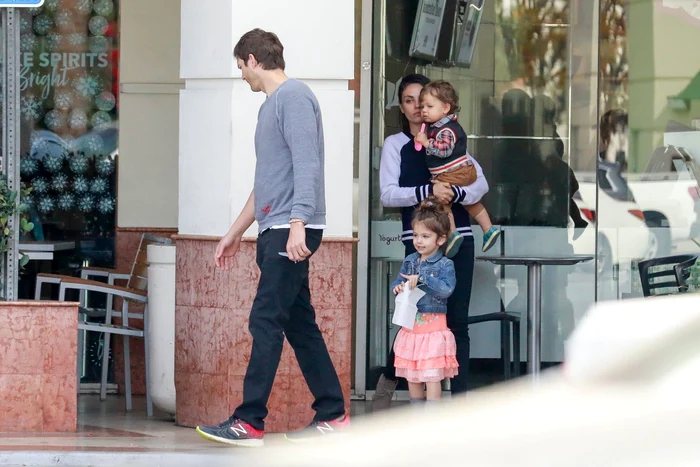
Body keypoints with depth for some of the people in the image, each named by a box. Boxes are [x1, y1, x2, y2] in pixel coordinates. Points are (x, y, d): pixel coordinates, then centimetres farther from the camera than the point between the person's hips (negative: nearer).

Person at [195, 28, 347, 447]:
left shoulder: (294, 97, -8)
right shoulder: (271, 105, 22)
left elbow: (307, 165, -18)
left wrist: (298, 224, -26)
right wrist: (236, 233, 31)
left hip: (292, 232, -10)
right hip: (274, 232, 10)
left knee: (266, 322, -11)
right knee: (300, 324, 9)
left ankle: (250, 421, -13)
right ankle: (332, 414, 11)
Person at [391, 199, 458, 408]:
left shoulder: (444, 265, -8)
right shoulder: (410, 261, 9)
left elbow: (447, 289, -21)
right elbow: (397, 283, 13)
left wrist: (422, 279, -26)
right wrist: (398, 287, -10)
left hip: (433, 326, -6)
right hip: (410, 326, 6)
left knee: (431, 375, -6)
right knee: (412, 376, 12)